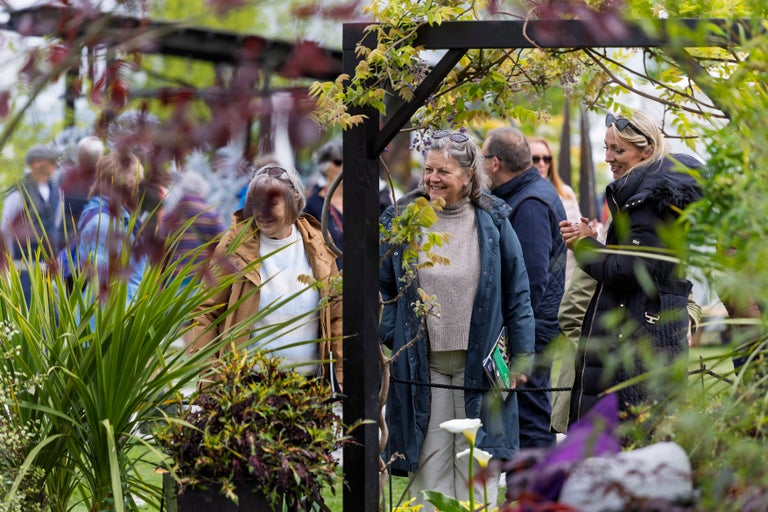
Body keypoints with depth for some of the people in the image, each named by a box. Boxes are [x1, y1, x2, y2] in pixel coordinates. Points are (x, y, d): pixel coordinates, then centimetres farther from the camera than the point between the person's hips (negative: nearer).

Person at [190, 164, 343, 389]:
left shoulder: (317, 246, 5)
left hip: (309, 378, 2)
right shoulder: (235, 245, -2)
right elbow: (206, 312, 0)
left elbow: (336, 315, 10)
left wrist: (342, 377, 4)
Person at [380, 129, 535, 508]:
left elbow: (517, 293, 5)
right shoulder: (401, 221, 2)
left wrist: (521, 356, 2)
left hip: (480, 363, 0)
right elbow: (381, 289, 9)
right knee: (430, 462, 2)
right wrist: (389, 341, -1)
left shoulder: (492, 221, 2)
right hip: (421, 363, 0)